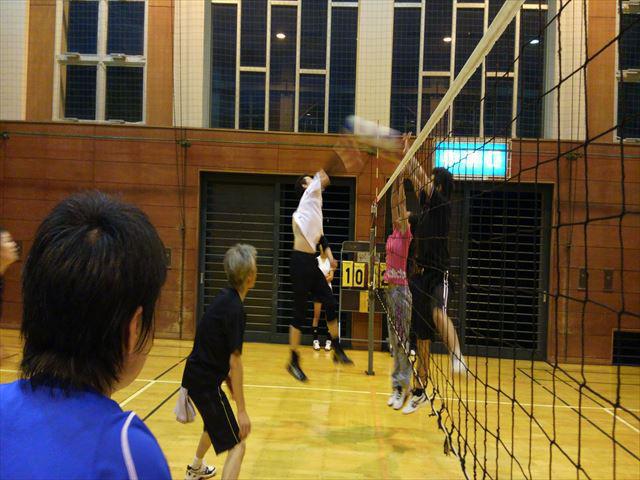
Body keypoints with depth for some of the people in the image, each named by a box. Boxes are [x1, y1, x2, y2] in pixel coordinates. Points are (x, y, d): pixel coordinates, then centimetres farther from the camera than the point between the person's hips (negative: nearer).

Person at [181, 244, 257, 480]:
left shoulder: (224, 297, 4)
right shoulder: (235, 310, -23)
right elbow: (235, 363, -23)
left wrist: (226, 377, 21)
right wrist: (242, 410, -20)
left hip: (196, 375, 10)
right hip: (206, 383, -10)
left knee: (215, 422, 34)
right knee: (237, 445, -8)